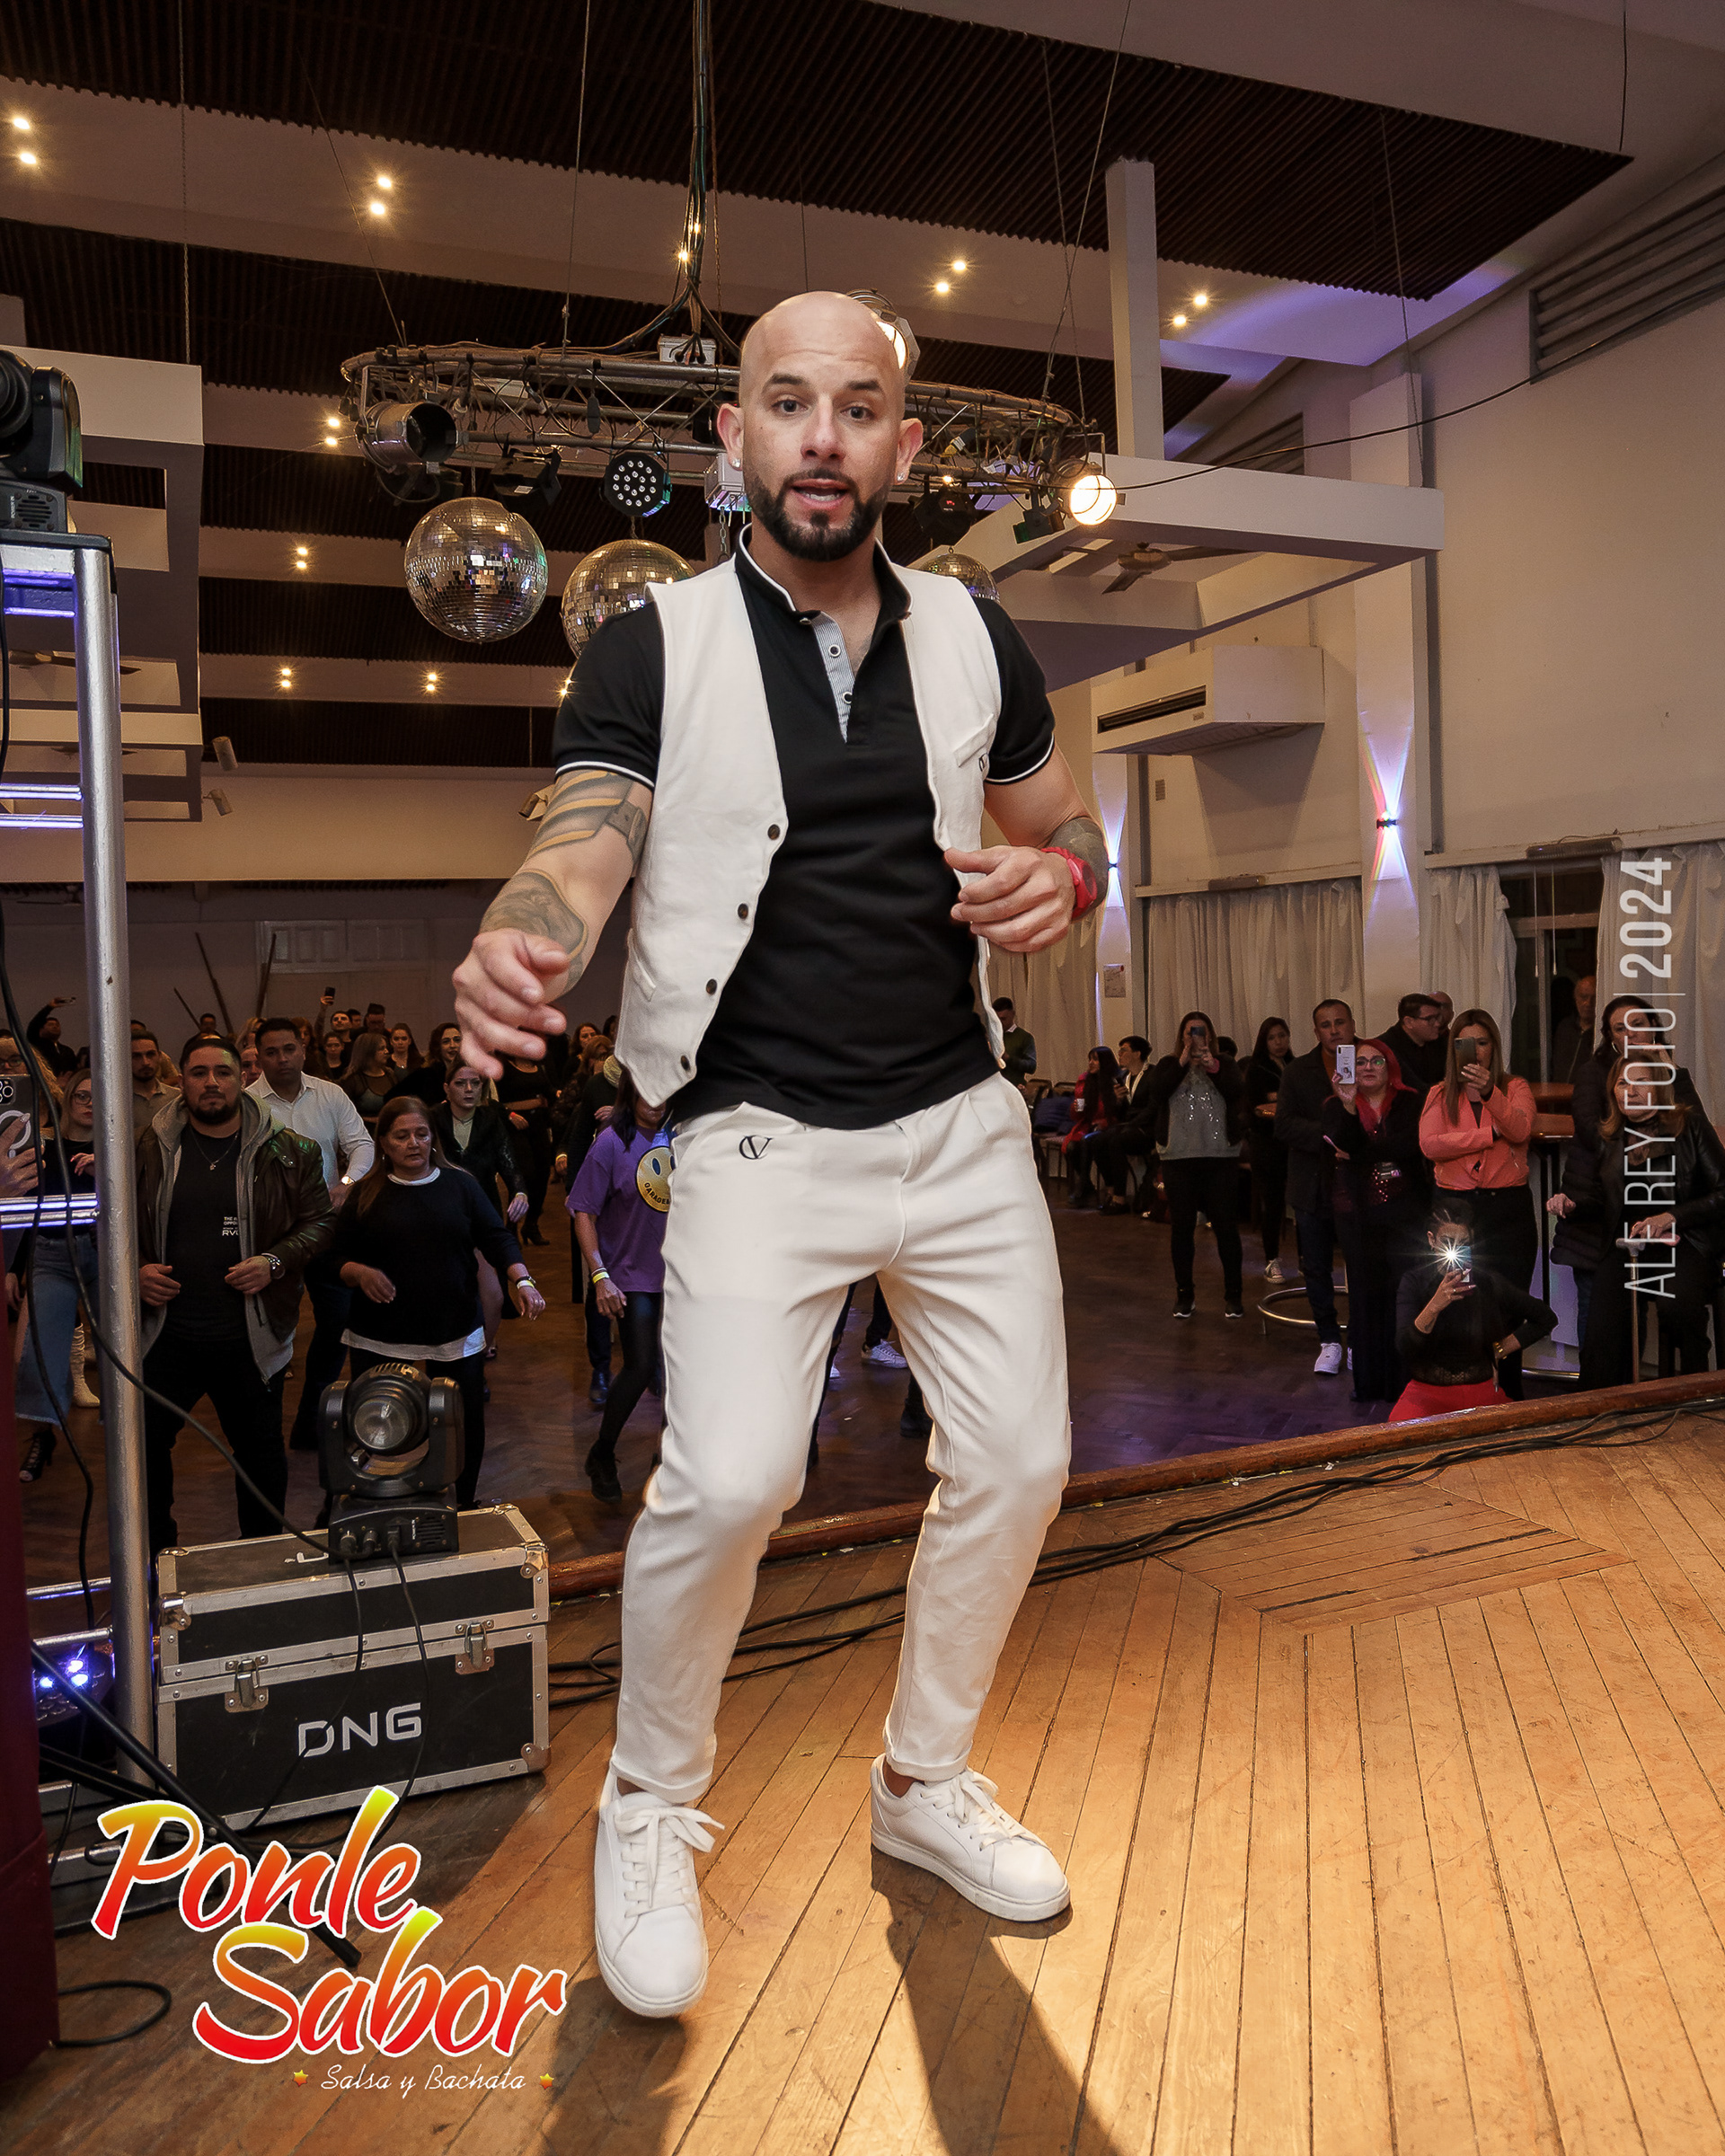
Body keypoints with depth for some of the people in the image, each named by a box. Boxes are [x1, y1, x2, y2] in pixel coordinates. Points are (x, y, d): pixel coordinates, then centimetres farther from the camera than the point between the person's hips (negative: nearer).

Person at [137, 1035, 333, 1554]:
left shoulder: (286, 1152, -2)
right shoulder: (147, 1151, 1)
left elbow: (320, 1220, 1)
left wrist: (275, 1262, -15)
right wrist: (134, 1270, -8)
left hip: (250, 1341, -1)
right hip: (165, 1336, 1)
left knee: (261, 1452, 13)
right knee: (143, 1447, 11)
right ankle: (154, 1555, 34)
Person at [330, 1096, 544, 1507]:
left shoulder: (460, 1184, 6)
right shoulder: (366, 1194, 5)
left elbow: (497, 1238, 2)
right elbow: (338, 1257, 7)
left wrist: (522, 1280, -15)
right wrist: (360, 1273, -16)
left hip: (457, 1334, 1)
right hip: (381, 1342, -1)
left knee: (467, 1427, 4)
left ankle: (464, 1511, 25)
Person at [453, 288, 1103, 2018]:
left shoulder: (973, 639, 9)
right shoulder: (654, 650, -2)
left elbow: (1068, 827, 18)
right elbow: (581, 851, -14)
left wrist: (1059, 878, -7)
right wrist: (513, 954, -38)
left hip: (960, 1121, 5)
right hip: (760, 1138, -4)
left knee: (1016, 1464, 8)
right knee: (730, 1480, -18)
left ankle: (923, 1780, 34)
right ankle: (648, 1810, 13)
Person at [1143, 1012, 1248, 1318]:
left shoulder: (1225, 1064, 9)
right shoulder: (1169, 1065, 10)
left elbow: (1237, 1092, -10)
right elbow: (1156, 1091, -9)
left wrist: (1213, 1066, -22)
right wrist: (1183, 1061, -15)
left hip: (1221, 1157, -1)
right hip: (1178, 1156, 1)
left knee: (1226, 1226, 0)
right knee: (1181, 1226, 6)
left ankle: (1233, 1294, 11)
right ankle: (1184, 1294, 17)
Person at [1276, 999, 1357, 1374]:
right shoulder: (1297, 1072, 4)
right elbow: (1284, 1124, -8)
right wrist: (1327, 1134, -21)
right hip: (1313, 1185, 2)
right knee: (1316, 1268, 8)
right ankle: (1330, 1342, 22)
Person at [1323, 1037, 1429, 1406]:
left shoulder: (1410, 1102, 5)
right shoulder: (1336, 1106, 8)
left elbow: (1410, 1145, -11)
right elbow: (1343, 1146, -11)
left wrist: (1355, 1153, -8)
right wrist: (1348, 1104, -24)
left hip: (1404, 1208, -1)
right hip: (1358, 1214, 1)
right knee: (1365, 1292, 2)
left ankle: (1404, 1379, 1)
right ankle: (1368, 1382, 11)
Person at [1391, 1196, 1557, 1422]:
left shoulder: (1488, 1282, 1)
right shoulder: (1414, 1281, -2)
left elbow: (1547, 1318, 14)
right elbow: (1404, 1347, -16)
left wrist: (1499, 1350, 8)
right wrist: (1434, 1306, -30)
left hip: (1482, 1389, 2)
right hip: (1427, 1390, -2)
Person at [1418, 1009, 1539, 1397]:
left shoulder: (1516, 1088, 7)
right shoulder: (1440, 1095, 10)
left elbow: (1520, 1130, -16)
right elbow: (1430, 1144, -9)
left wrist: (1489, 1092, -31)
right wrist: (1491, 1134, -12)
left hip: (1508, 1209, -1)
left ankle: (1509, 1402, 10)